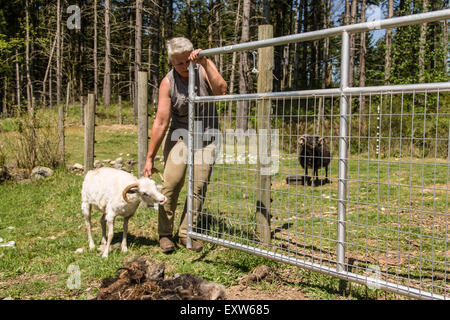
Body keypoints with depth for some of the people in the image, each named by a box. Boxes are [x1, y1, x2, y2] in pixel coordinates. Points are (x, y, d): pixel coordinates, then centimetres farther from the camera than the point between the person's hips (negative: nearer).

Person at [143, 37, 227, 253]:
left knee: (199, 186, -3)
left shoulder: (204, 69, -9)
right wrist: (150, 157, -10)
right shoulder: (168, 83, -11)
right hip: (180, 135, -1)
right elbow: (161, 122, -11)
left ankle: (186, 233, 10)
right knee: (172, 183, -13)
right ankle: (165, 234, 2)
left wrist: (205, 63, -35)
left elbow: (221, 90, -28)